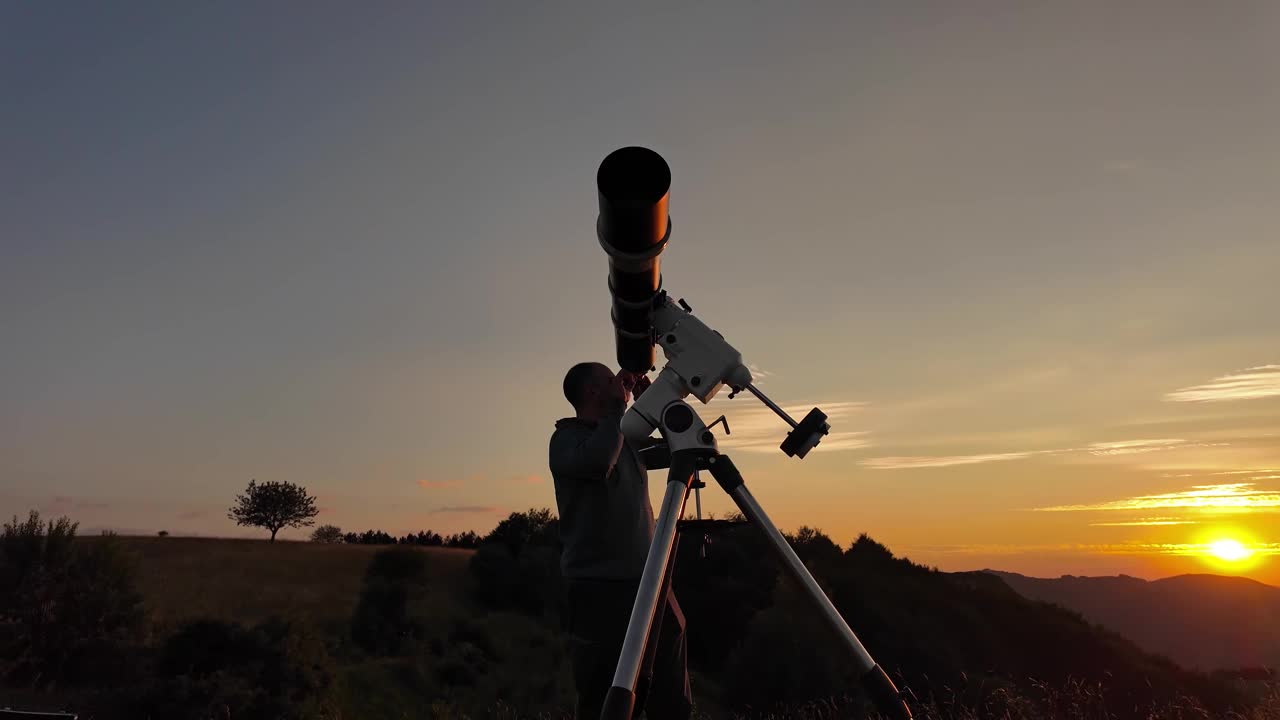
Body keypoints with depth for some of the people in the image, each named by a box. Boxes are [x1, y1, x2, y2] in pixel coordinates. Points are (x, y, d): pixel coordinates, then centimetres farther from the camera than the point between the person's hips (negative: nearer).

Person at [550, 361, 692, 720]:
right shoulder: (566, 439, -5)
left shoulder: (627, 438, 14)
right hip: (599, 589, -6)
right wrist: (617, 406, -14)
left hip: (649, 583, 6)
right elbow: (597, 461, -26)